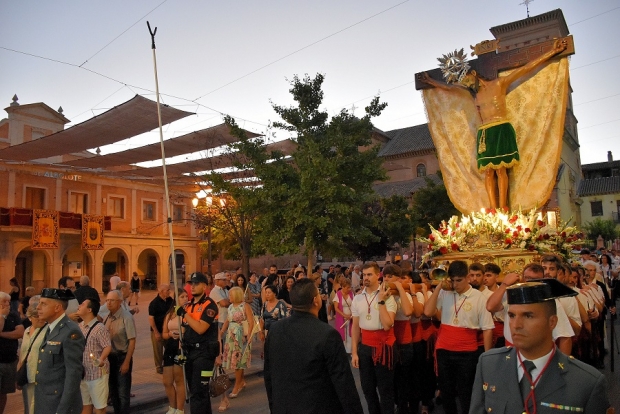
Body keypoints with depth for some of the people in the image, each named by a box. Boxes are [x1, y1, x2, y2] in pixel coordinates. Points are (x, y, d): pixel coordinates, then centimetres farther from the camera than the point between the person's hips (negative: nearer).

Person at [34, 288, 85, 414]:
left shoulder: (71, 332, -20)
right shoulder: (50, 329, 8)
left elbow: (74, 373, -21)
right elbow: (45, 366, 12)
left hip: (60, 403, -8)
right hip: (44, 403, 8)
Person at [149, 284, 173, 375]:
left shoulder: (170, 300, 1)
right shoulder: (154, 303, -14)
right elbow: (151, 318, -14)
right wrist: (156, 332, -15)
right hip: (158, 330, -5)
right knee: (158, 349, 5)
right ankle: (159, 366, 20)